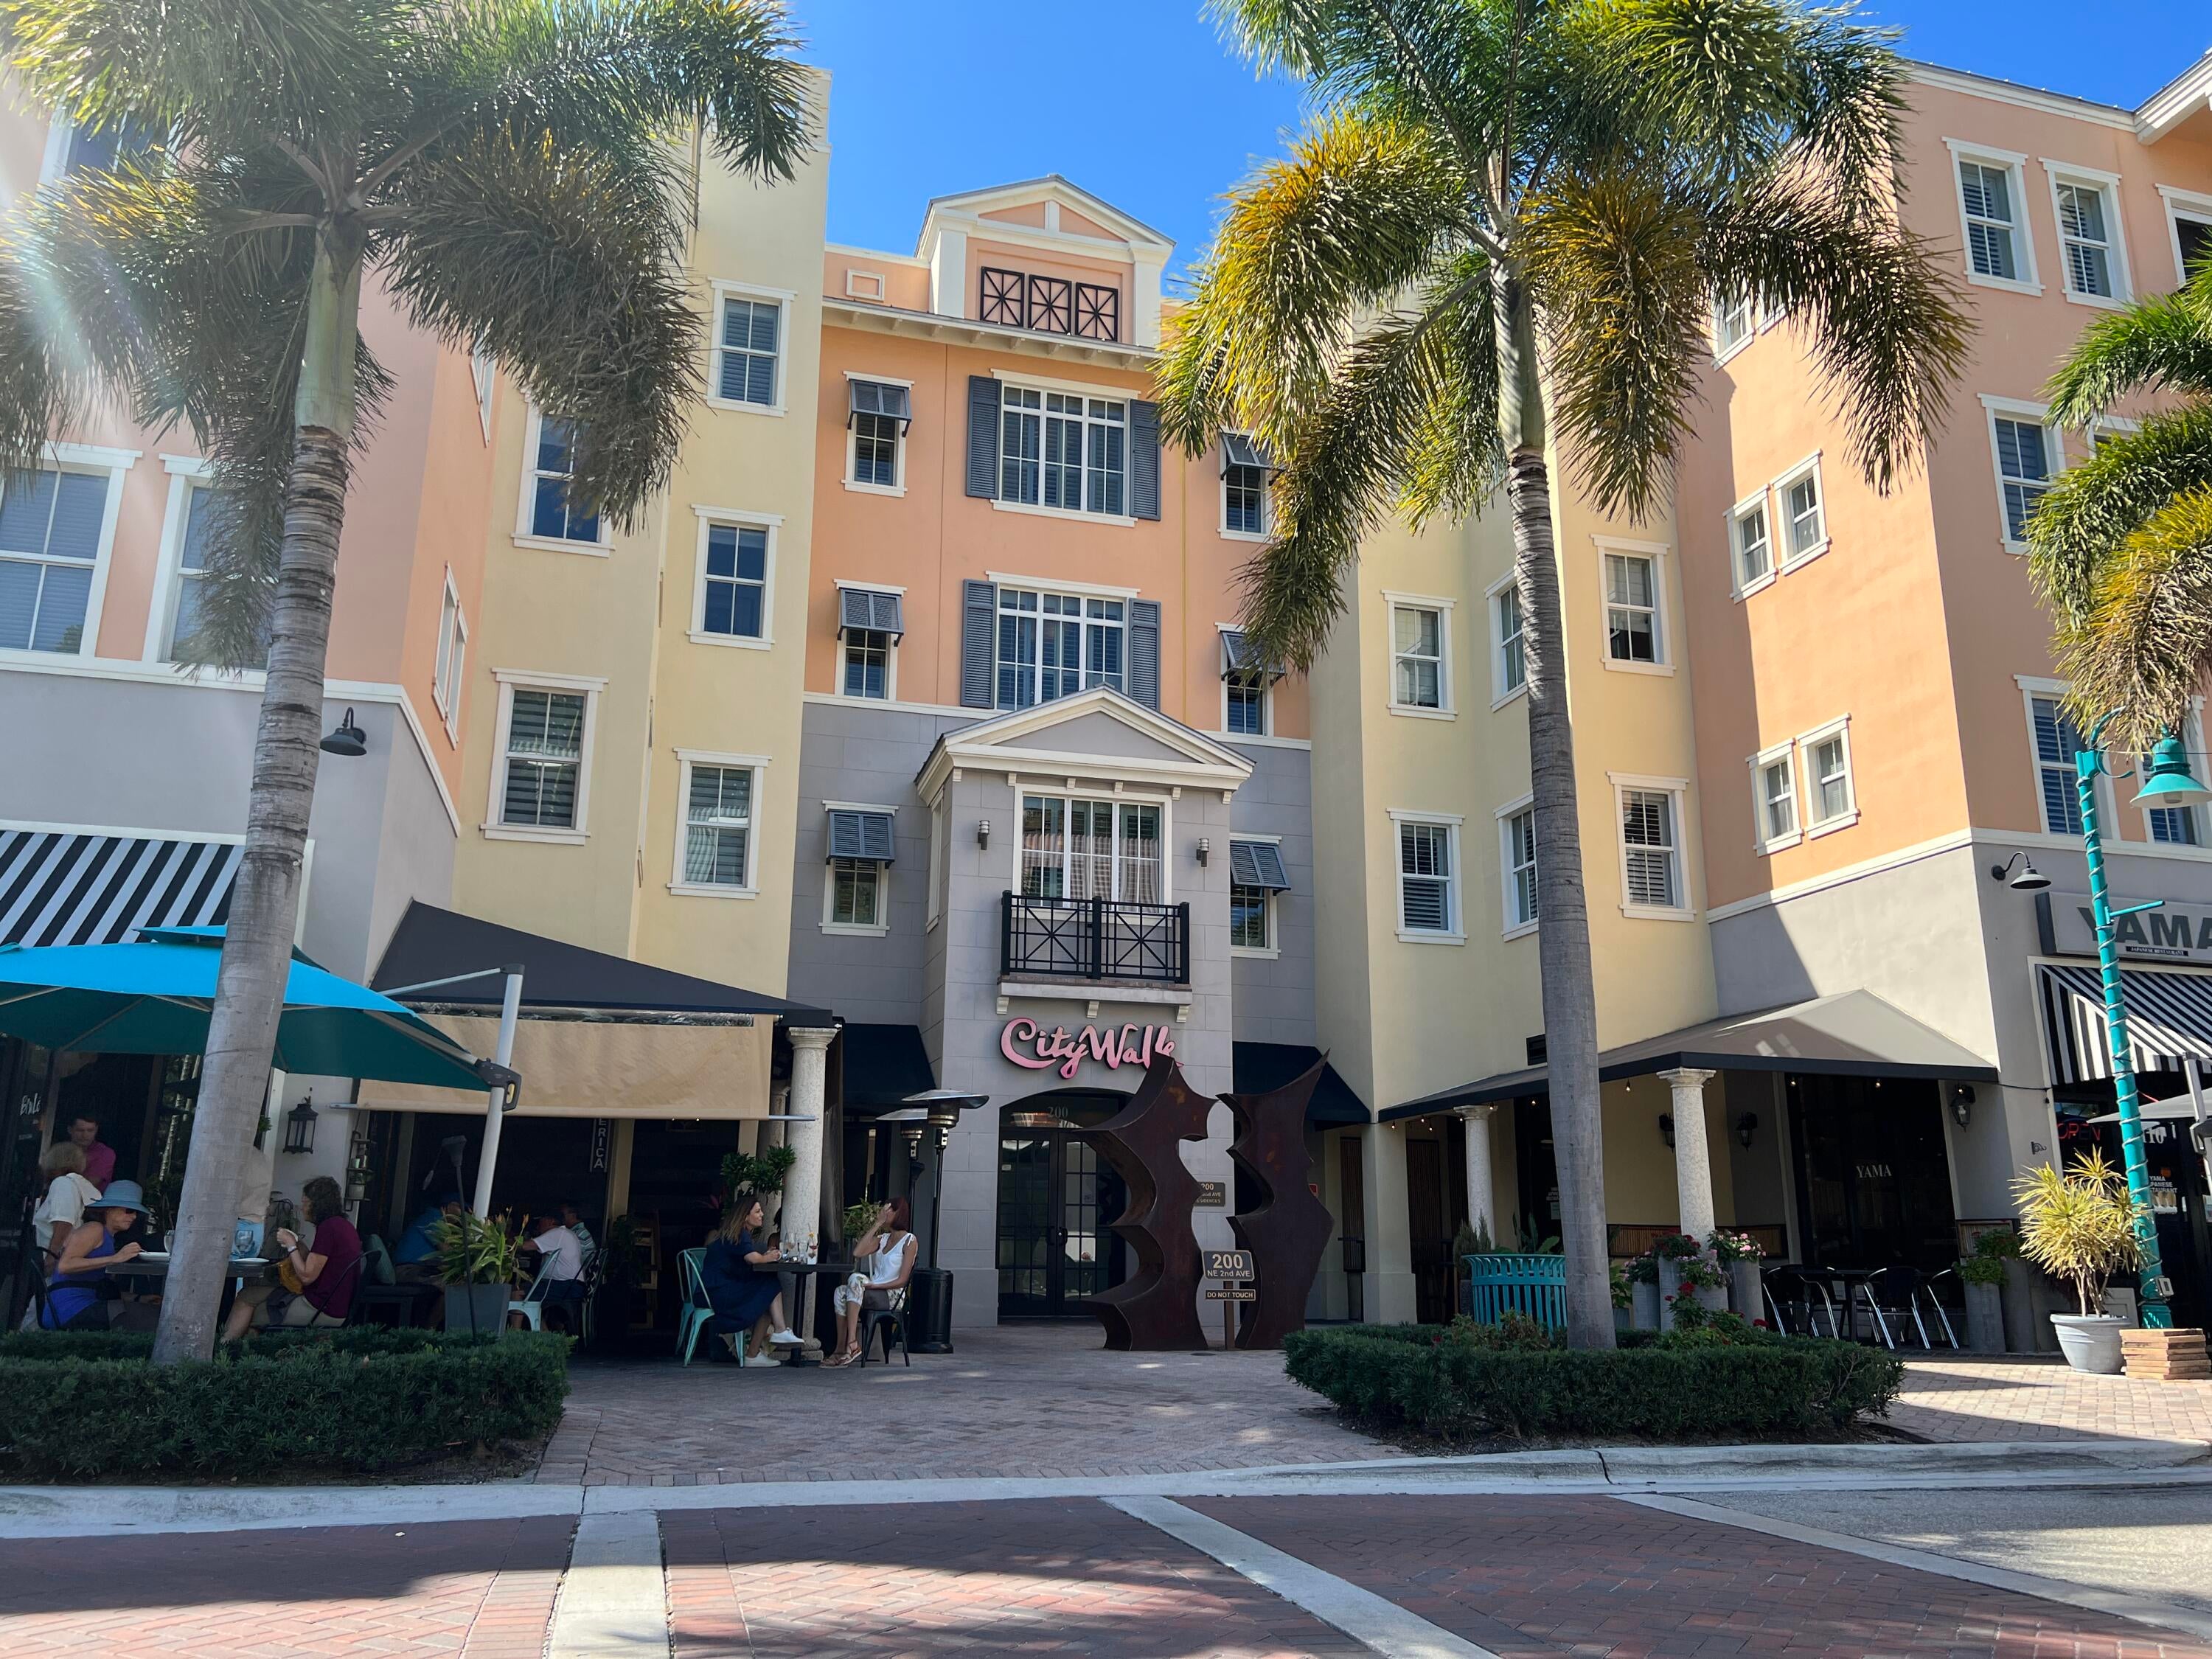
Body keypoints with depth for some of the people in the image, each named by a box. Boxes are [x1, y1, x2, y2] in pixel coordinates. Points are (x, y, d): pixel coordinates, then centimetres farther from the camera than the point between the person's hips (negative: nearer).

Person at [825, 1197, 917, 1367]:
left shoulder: (909, 1241, 1)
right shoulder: (882, 1238, 21)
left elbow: (902, 1280, -8)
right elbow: (857, 1253, 1)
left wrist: (874, 1285, -17)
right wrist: (877, 1224, 3)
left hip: (891, 1296, -6)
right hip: (873, 1292, 6)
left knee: (856, 1279, -29)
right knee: (841, 1292, -21)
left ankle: (852, 1343, -34)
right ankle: (841, 1350, -27)